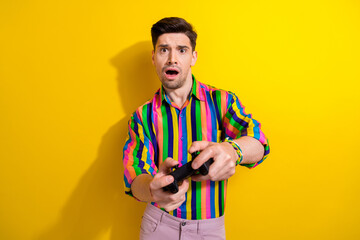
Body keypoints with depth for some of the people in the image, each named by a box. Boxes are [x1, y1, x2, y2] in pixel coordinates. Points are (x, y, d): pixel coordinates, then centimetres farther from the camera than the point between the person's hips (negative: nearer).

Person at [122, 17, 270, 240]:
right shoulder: (143, 115, -6)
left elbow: (257, 142, -21)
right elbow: (135, 172, -15)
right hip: (159, 222, 1)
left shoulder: (221, 101, -8)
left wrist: (232, 151, -45)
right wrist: (153, 188, -39)